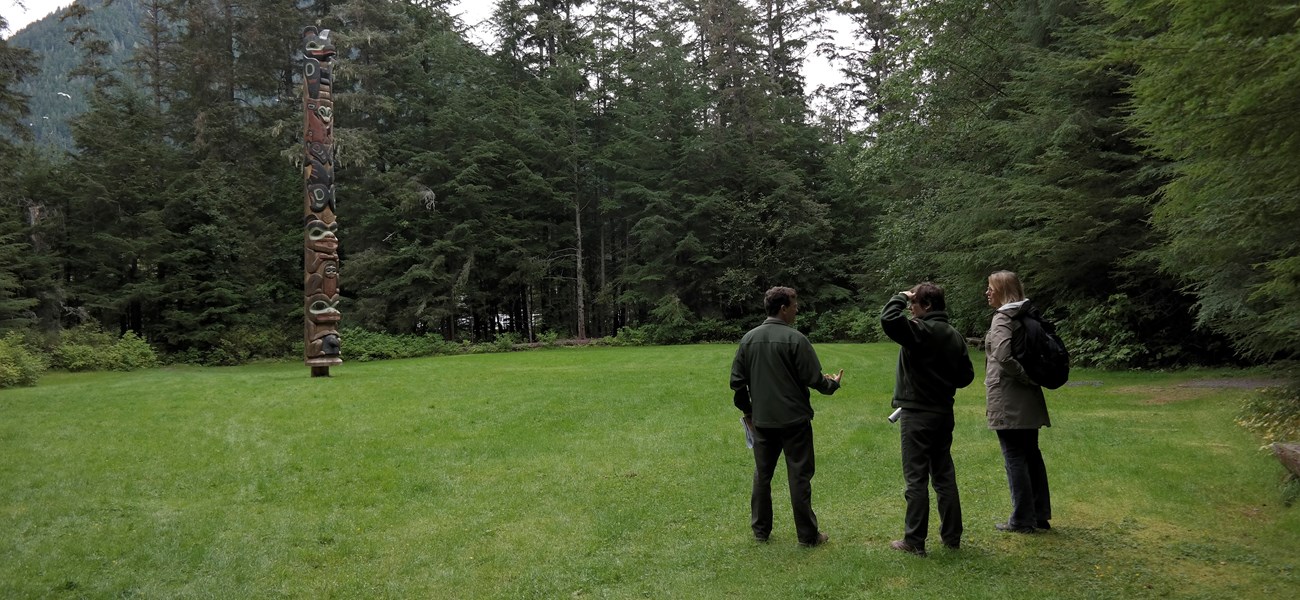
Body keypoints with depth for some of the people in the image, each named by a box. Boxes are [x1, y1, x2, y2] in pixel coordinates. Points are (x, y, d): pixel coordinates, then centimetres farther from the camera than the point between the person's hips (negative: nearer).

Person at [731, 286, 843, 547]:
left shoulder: (749, 339, 3)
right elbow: (813, 378, -12)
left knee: (762, 474, 14)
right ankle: (807, 535, 9)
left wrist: (747, 411, 18)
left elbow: (737, 381, 6)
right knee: (799, 476, 3)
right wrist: (833, 383, 9)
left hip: (761, 420, 5)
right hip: (794, 419, -4)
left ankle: (760, 529, 21)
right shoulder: (795, 339, -13)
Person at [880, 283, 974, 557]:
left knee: (916, 478, -1)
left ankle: (914, 541, 4)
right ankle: (952, 536, 21)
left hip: (917, 414, -8)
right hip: (944, 413, 8)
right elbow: (966, 375, 14)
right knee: (944, 475, 14)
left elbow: (888, 319, -31)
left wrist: (900, 297, -14)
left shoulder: (920, 331, -16)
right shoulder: (954, 336, 10)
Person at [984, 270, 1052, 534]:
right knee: (1031, 454, 14)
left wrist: (1027, 377, -16)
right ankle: (1040, 515, 22)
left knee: (1014, 458, -1)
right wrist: (1031, 376, 10)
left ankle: (1022, 520, 6)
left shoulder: (1002, 319, -14)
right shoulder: (1025, 316, 10)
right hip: (1028, 401, 8)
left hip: (1008, 400, -8)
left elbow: (1004, 356, -27)